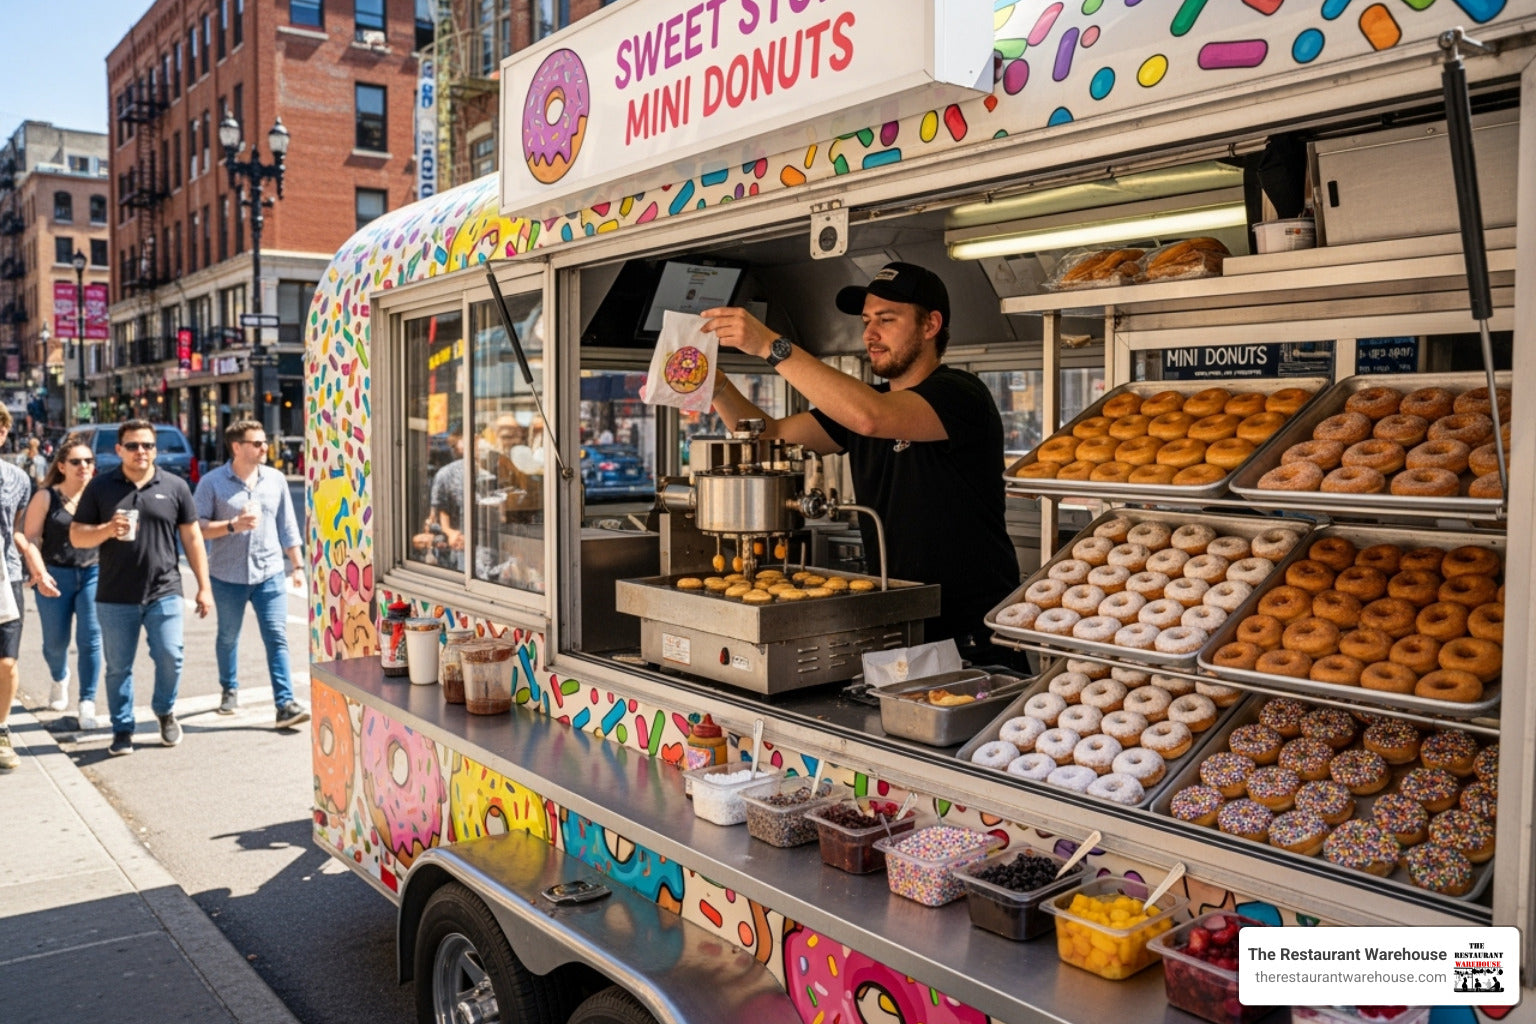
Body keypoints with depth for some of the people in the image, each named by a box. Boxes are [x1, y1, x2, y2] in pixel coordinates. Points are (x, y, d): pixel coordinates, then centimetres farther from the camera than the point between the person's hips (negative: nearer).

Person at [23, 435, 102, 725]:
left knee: (90, 639, -6)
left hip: (93, 574, 0)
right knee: (55, 641, 10)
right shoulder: (46, 497, -2)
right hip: (55, 577, 0)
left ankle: (87, 702, 0)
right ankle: (60, 680, 42)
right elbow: (31, 538, -4)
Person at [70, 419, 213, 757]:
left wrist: (204, 587, 4)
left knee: (170, 656, -5)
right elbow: (76, 536, 6)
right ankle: (122, 730, 21)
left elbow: (192, 538, 7)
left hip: (164, 593, 0)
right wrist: (108, 530, -16)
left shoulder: (175, 486, 5)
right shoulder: (100, 487, 5)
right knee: (118, 666, 6)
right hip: (115, 597, 1)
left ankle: (165, 711, 21)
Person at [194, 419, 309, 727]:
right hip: (227, 576, -1)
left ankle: (285, 704, -8)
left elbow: (287, 525, 9)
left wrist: (297, 565, 9)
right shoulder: (212, 483, -5)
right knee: (228, 636, 16)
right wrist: (233, 525, -20)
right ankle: (229, 690, 38)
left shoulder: (276, 480, 4)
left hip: (270, 574, 1)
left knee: (277, 638, -6)